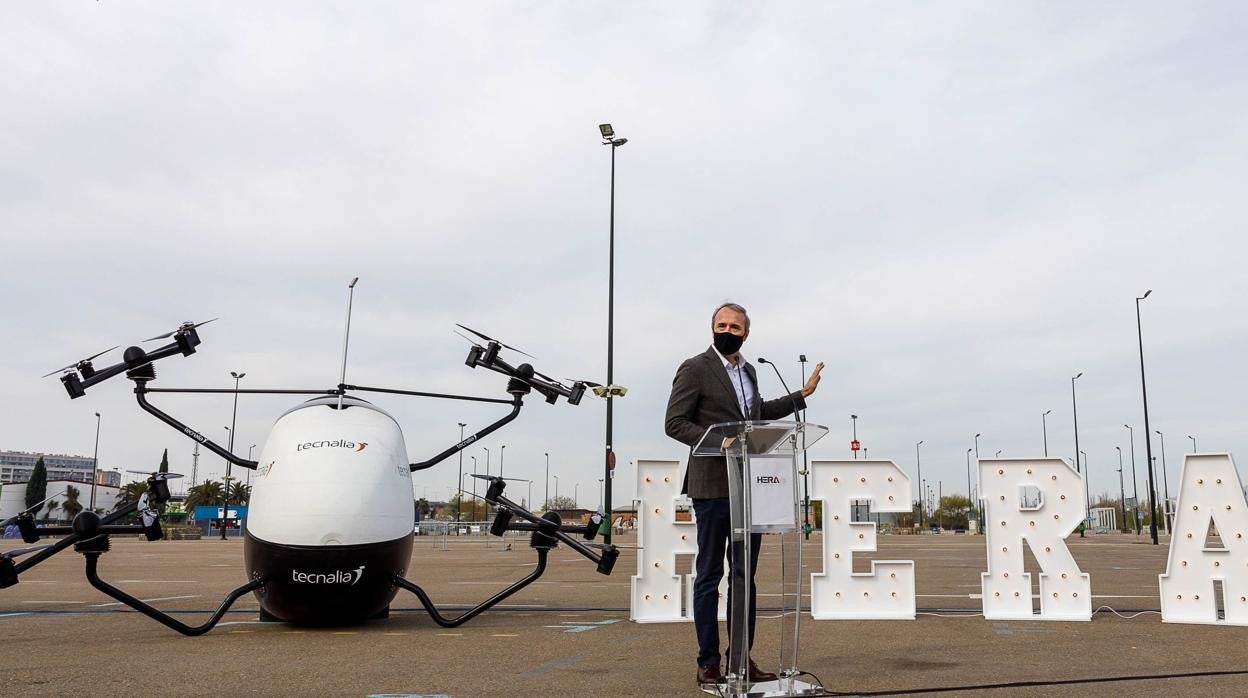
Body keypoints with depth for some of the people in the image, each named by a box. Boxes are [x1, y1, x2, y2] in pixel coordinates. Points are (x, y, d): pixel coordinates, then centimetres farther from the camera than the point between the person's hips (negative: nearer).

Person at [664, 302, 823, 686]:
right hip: (713, 485, -7)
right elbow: (674, 423, -10)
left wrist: (802, 394, 29)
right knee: (709, 575, 1)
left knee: (745, 576, 10)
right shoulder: (694, 369, -6)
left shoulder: (748, 370, 16)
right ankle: (708, 662, 8)